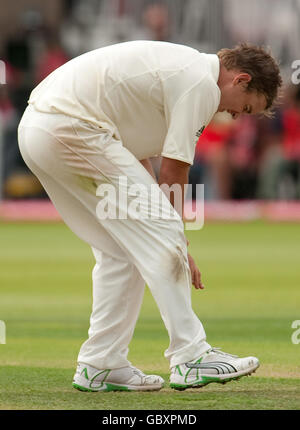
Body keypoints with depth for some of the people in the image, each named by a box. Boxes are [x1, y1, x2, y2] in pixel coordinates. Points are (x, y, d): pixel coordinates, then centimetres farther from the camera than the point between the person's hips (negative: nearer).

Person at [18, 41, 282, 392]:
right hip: (72, 129, -10)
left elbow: (139, 160, 26)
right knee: (160, 241, -6)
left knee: (120, 251, 16)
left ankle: (100, 366, 16)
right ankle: (191, 357, -5)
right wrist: (177, 244, 6)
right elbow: (173, 172, -5)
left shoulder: (179, 68, 24)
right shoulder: (202, 84, -6)